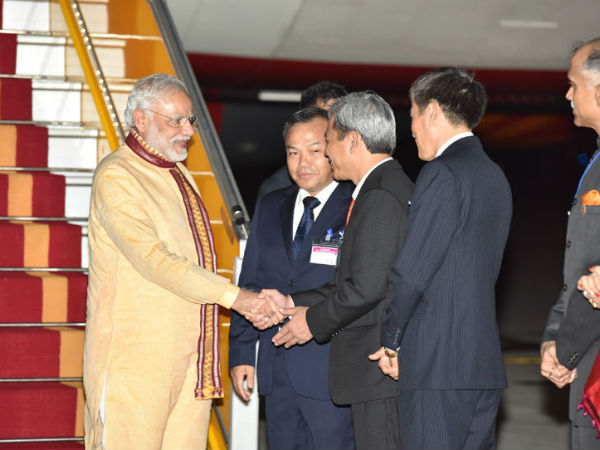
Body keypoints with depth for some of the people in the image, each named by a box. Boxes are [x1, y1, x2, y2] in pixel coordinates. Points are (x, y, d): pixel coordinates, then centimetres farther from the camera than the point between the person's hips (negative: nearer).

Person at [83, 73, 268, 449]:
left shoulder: (180, 176, 20)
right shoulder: (116, 176, -8)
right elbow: (153, 259, -18)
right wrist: (232, 295, -20)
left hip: (190, 358, 8)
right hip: (136, 358, -8)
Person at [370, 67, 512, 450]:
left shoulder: (442, 174, -11)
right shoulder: (495, 177, 16)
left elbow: (411, 271, -15)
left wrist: (392, 341, -1)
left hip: (436, 364, -9)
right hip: (484, 362, 9)